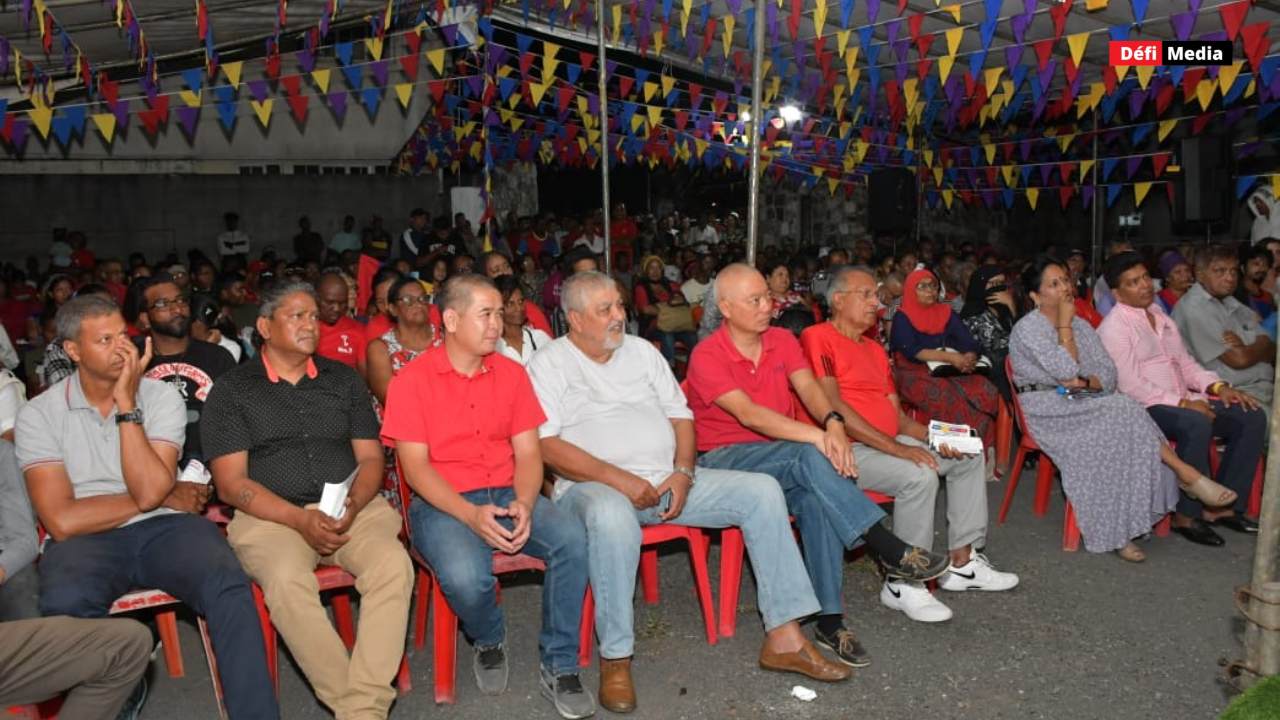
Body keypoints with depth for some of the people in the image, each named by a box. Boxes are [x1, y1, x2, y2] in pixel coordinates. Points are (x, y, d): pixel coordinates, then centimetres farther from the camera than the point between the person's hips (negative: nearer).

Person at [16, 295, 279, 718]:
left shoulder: (162, 397, 4)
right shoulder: (39, 414, 2)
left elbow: (149, 491, -12)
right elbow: (62, 520, -9)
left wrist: (127, 403, -12)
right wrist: (166, 497, -5)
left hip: (164, 527, 1)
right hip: (86, 539, 0)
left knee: (229, 584, -30)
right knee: (65, 605, -36)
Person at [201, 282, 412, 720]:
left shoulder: (344, 380, 15)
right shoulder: (231, 391, 6)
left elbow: (371, 458, 11)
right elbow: (231, 483, -2)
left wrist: (352, 506, -11)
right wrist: (300, 519, -16)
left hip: (354, 509, 2)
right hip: (270, 515, -2)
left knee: (394, 565, -28)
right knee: (287, 580, -34)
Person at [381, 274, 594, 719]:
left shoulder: (511, 373, 8)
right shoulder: (411, 381, -4)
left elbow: (527, 453, 5)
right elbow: (414, 466, -8)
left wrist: (524, 505, -16)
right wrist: (470, 515, -22)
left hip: (507, 495, 4)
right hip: (442, 503, -3)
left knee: (573, 538, -25)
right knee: (466, 577, -33)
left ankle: (558, 666, -7)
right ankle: (489, 640, 5)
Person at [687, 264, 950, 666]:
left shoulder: (782, 340, 7)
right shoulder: (707, 356, -12)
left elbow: (807, 386, -10)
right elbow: (748, 414, -25)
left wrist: (833, 423, -34)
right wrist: (817, 437, -36)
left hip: (780, 459, 5)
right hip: (724, 459, -4)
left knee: (816, 498, -30)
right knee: (810, 457, -33)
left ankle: (830, 621, -25)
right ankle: (890, 550, -28)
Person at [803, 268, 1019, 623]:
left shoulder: (875, 349, 21)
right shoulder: (818, 337, -9)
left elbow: (897, 415, 19)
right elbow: (832, 407, -20)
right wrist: (896, 448, -22)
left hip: (890, 443, 10)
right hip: (845, 450, -10)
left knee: (969, 456, 9)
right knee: (920, 476, -31)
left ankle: (962, 562, 13)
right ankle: (903, 585, -16)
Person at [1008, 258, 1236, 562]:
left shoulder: (1081, 325, 16)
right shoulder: (1027, 328, -6)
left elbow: (1108, 376, 10)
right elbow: (1066, 371, -17)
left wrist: (1085, 383, -13)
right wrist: (1064, 324, -10)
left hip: (1084, 405, 6)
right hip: (1048, 411, -6)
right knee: (1122, 414, -28)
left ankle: (1119, 531, -28)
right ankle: (1185, 473, -16)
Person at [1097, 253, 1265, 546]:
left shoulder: (1160, 316, 19)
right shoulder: (1115, 326, -8)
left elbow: (1186, 363, 22)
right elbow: (1130, 385, -17)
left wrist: (1217, 386, 4)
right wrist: (1182, 403, -20)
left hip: (1184, 401, 9)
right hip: (1144, 409, -9)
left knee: (1252, 417, -6)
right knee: (1197, 423, -35)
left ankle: (1222, 505, -2)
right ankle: (1187, 514, -20)